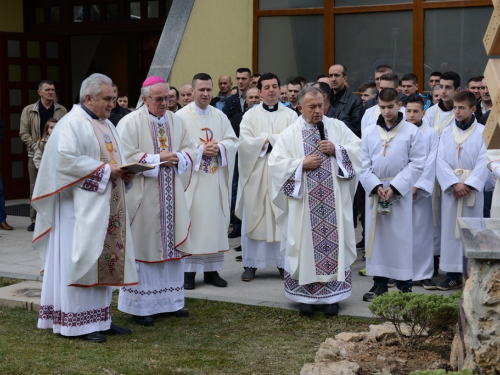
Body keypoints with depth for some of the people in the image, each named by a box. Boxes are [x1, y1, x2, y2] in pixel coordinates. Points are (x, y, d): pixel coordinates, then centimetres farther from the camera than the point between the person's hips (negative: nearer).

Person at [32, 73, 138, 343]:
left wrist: (124, 172, 1)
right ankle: (78, 323, -2)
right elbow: (67, 159, -21)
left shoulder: (107, 125, 18)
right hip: (82, 206, -9)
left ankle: (100, 318, 14)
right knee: (81, 259, -7)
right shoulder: (72, 124, -10)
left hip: (107, 205, 9)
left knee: (105, 259, 8)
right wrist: (104, 170, -19)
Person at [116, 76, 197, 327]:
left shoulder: (175, 121, 11)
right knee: (143, 247, -2)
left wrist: (177, 158, -8)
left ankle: (170, 301, 20)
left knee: (172, 245, 9)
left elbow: (190, 149, 13)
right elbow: (126, 156, -15)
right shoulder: (130, 123, -7)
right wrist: (157, 159, -16)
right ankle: (139, 306, 6)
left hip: (171, 196, 6)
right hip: (143, 197, -6)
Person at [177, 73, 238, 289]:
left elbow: (233, 141, 9)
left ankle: (211, 269, 11)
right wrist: (200, 150, -17)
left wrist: (219, 147, -11)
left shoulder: (220, 116, 12)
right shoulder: (182, 116, -2)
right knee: (192, 222, -3)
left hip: (215, 180, 4)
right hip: (192, 180, -4)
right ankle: (189, 270, 2)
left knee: (215, 222, 5)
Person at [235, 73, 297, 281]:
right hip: (256, 173, 0)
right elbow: (245, 142, -7)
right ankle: (251, 264, 7)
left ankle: (284, 262, 9)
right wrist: (277, 139, -11)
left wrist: (266, 138, -13)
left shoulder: (290, 115, 6)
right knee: (253, 217, 1)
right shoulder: (250, 115, 6)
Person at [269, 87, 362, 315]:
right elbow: (276, 163, -3)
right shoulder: (290, 134, 3)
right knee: (306, 243, 2)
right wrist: (302, 164, -14)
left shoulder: (338, 127, 8)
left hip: (334, 202, 1)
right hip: (304, 204, -1)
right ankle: (306, 295, 13)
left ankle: (331, 296, 10)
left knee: (334, 242, 2)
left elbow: (357, 149, 5)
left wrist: (336, 150, -11)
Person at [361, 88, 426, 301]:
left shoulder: (412, 132, -1)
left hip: (400, 193, -3)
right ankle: (379, 283, 13)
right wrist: (376, 186, -11)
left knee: (401, 238, -2)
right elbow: (364, 165, 4)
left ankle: (404, 286, 6)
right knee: (376, 236, 5)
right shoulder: (369, 133, 6)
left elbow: (417, 165, -5)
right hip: (374, 192, 3)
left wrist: (394, 187, -13)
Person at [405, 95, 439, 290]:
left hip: (421, 190, -1)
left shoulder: (431, 134, 4)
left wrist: (417, 186, -10)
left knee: (422, 230, -1)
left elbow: (430, 163, -2)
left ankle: (424, 273, 5)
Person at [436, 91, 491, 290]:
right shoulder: (446, 133, 8)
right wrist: (454, 183, -15)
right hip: (450, 188, 2)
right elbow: (441, 160, -1)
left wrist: (469, 185, -17)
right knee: (451, 230, 3)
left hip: (473, 189, -2)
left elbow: (484, 162, -7)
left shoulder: (483, 132, 0)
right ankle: (453, 275, 7)